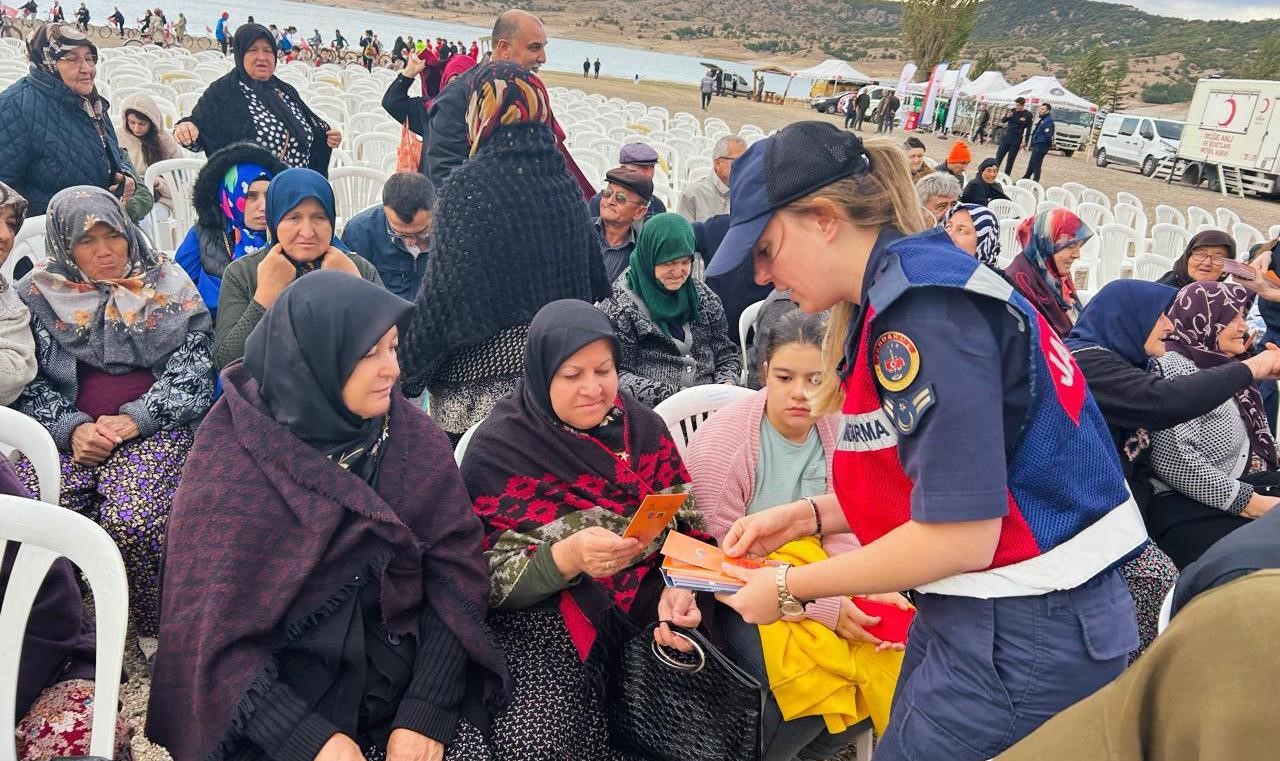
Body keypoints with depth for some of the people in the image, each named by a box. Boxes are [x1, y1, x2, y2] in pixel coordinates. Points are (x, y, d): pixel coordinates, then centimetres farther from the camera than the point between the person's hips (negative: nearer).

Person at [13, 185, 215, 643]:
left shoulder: (167, 286, 5)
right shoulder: (40, 294, 9)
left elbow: (194, 373, -3)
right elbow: (31, 386, 6)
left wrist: (134, 419, -15)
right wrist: (72, 428, -13)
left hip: (156, 427, -2)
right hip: (69, 431, 3)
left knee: (133, 520, -31)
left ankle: (155, 633, -6)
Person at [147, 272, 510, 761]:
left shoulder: (413, 437, -1)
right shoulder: (233, 459, -8)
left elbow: (455, 568, -5)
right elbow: (210, 629, -9)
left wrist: (427, 712, -16)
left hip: (401, 682, 2)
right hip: (278, 705, -2)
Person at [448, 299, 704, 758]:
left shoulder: (643, 427, 4)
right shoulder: (498, 450, -7)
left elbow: (687, 526, 3)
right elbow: (491, 582, -9)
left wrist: (679, 588, -18)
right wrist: (567, 557, -27)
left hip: (647, 606, 4)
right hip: (546, 617, -4)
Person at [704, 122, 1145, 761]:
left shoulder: (927, 305, -22)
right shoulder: (898, 297, 7)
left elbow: (960, 534, -25)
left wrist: (792, 587, -14)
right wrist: (806, 516, 5)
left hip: (1026, 637, -9)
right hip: (974, 613, 9)